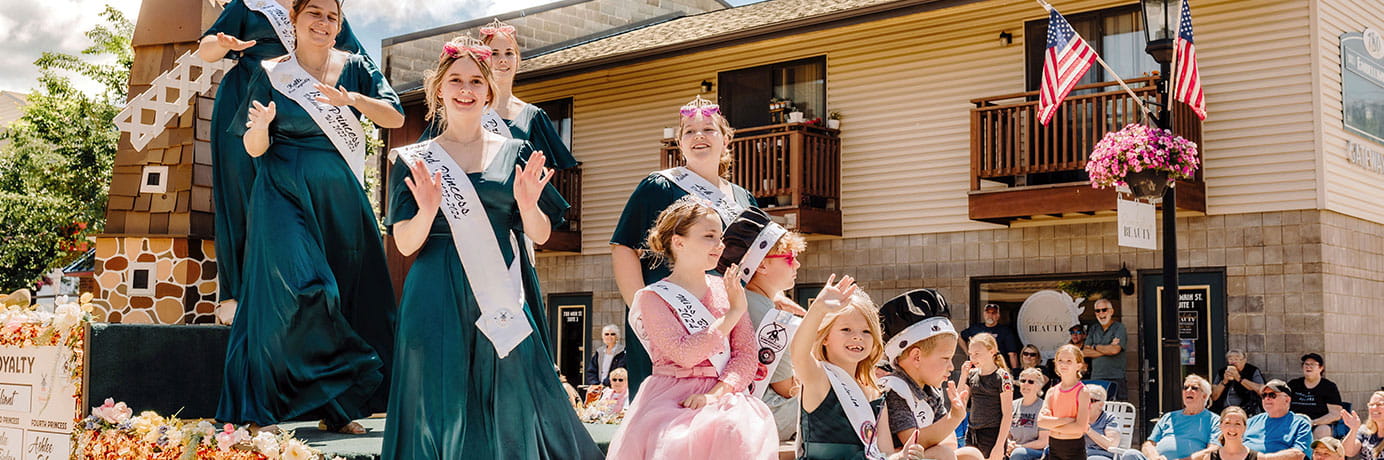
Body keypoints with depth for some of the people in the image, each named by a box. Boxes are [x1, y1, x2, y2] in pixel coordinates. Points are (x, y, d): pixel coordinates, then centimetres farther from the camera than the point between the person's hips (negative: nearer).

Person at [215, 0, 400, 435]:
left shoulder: (354, 68, 8)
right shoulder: (272, 74, 3)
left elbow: (396, 118, -2)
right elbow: (254, 149, 1)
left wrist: (351, 99, -17)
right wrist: (261, 125, -21)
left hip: (341, 199, 3)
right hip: (285, 196, -3)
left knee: (344, 298, 2)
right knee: (299, 293, -16)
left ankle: (336, 409, 12)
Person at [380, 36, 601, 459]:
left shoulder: (515, 154, 9)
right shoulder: (414, 160, 6)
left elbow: (540, 234, 7)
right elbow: (405, 244, 0)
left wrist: (528, 204, -14)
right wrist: (428, 211, -20)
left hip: (503, 296, 1)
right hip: (439, 302, -1)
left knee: (512, 405, 0)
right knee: (442, 405, -1)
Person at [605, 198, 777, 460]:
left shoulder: (726, 289, 13)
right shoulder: (651, 298, 1)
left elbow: (747, 354, 4)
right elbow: (686, 355, -13)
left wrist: (715, 393, -13)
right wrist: (734, 313, -9)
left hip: (722, 396, 3)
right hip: (670, 400, -3)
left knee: (737, 435, -32)